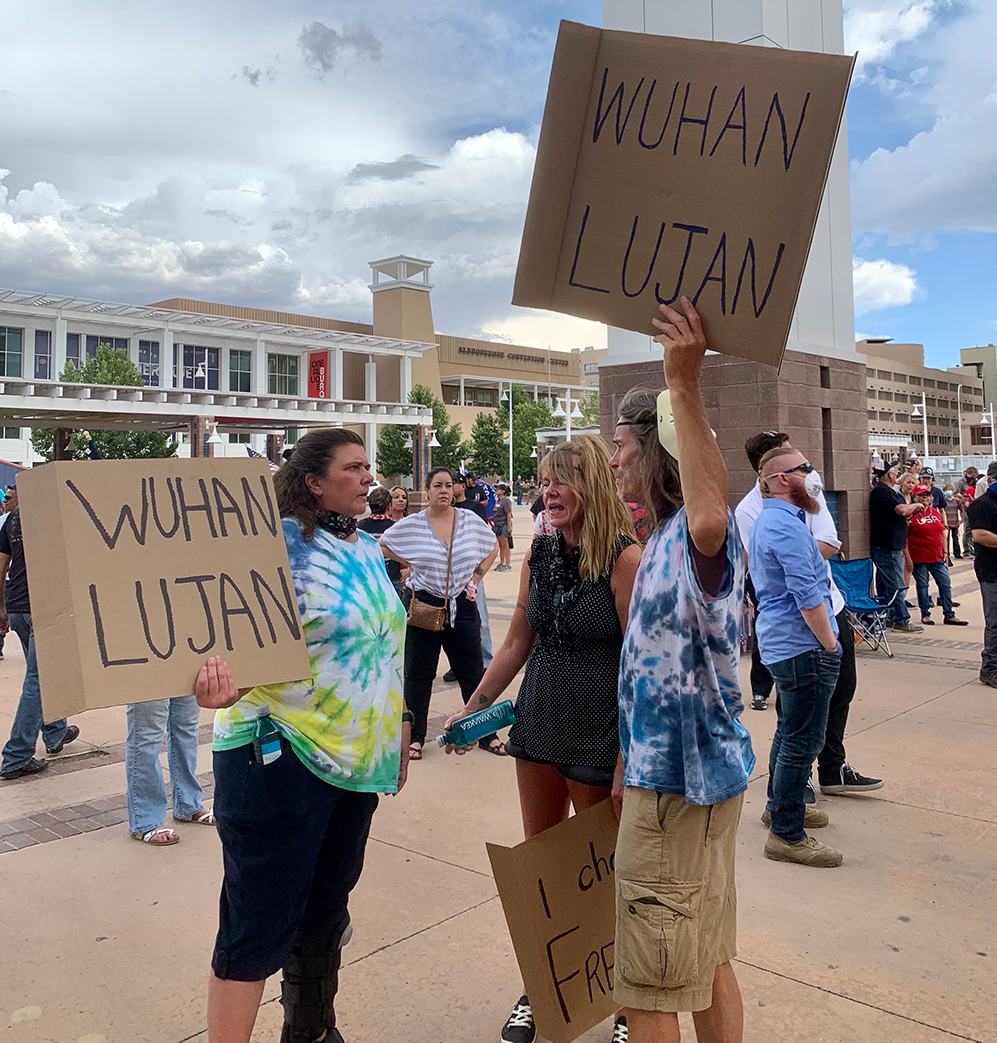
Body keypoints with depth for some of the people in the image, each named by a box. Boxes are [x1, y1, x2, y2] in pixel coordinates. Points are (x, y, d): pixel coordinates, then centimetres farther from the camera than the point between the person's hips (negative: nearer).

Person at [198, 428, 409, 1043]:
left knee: (326, 906, 21)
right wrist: (225, 678, -43)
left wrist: (399, 726, 20)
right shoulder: (282, 544, -14)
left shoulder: (368, 549, 9)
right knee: (261, 923, 0)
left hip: (358, 758, 8)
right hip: (280, 756, -8)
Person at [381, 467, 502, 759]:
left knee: (472, 672, 6)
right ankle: (415, 737, 19)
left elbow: (493, 548, 14)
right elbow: (383, 545, 9)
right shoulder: (411, 525, -5)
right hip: (424, 604, -1)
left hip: (462, 605, 1)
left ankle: (486, 734, 18)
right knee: (418, 673, 7)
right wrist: (409, 563, 0)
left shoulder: (471, 521, 0)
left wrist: (475, 578, 5)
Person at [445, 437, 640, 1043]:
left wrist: (630, 754, -18)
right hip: (539, 723, 6)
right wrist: (473, 708, 10)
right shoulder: (540, 554, 4)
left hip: (598, 734, -6)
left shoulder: (624, 557, -15)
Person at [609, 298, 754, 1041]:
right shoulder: (663, 541, 12)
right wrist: (631, 758, 22)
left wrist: (685, 384, -51)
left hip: (681, 780, -10)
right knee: (709, 962, 23)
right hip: (674, 767, 10)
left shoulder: (697, 536, -21)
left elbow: (712, 517, -49)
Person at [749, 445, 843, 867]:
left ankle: (780, 805, 37)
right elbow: (807, 598, -22)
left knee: (788, 731, 23)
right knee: (802, 742, -3)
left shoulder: (765, 522, 14)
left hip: (779, 642, 11)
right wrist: (830, 644, -14)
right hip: (803, 646, -11)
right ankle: (786, 835, 5)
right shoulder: (788, 526, -20)